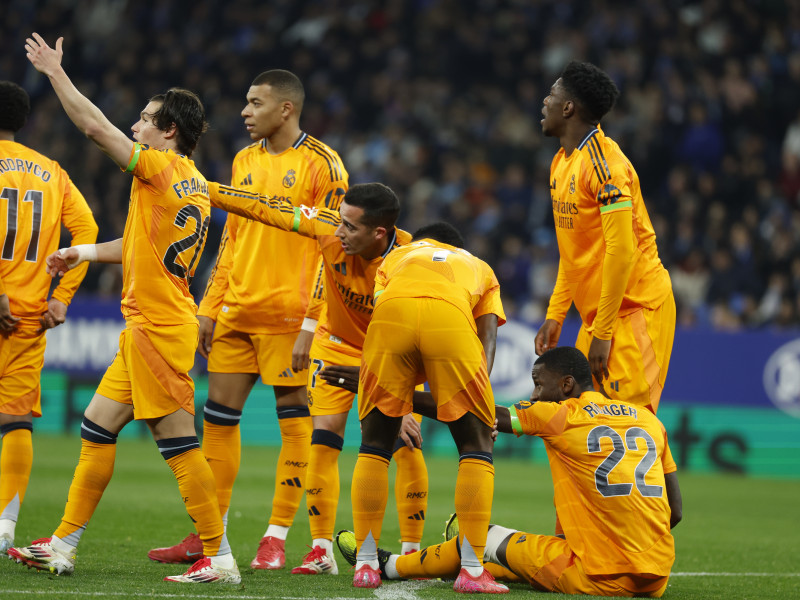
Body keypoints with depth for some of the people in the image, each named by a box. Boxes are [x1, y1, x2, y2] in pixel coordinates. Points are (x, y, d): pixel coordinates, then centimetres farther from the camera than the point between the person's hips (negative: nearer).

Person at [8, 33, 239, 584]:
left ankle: (219, 558, -6)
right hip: (146, 325, 10)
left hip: (158, 326, -10)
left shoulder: (162, 168, -11)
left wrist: (55, 72, 0)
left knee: (178, 440, -8)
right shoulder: (197, 186, 15)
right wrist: (84, 253, 32)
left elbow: (95, 126, -11)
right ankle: (63, 546, 15)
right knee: (97, 428, 12)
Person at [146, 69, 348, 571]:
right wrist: (210, 309, 14)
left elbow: (331, 250, -10)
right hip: (237, 312, 7)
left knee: (294, 419, -3)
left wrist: (310, 326, -17)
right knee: (217, 417, 5)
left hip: (288, 315, -7)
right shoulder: (245, 161, 15)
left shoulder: (321, 164, -6)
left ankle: (276, 539, 3)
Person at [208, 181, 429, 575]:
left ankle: (411, 552, 0)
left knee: (407, 444, -11)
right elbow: (268, 209, -15)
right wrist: (207, 190, -12)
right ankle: (321, 550, -1)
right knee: (323, 440, -8)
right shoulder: (330, 229, -26)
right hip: (338, 344, 2)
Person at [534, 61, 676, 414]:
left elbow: (622, 249, -22)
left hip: (635, 308, -9)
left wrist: (603, 332, -22)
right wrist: (555, 315, 15)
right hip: (596, 316, 9)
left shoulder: (604, 161, -17)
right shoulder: (561, 162, 13)